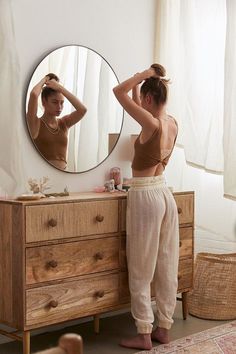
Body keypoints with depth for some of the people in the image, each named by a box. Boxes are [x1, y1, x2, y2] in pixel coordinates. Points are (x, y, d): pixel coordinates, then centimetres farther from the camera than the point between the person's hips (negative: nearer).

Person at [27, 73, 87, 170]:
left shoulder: (64, 123, 9)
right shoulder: (35, 124, -4)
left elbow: (82, 109, -8)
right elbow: (33, 94, -20)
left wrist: (60, 88, -4)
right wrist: (43, 80, 1)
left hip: (62, 172, 5)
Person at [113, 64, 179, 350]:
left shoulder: (152, 124, -18)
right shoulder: (172, 123, 5)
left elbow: (119, 91, -15)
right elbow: (135, 99, 21)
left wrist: (146, 74, -7)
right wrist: (155, 79, 11)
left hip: (145, 196, -8)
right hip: (164, 194, 9)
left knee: (141, 269, 1)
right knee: (166, 265, 12)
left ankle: (144, 334, 9)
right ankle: (163, 328, 22)